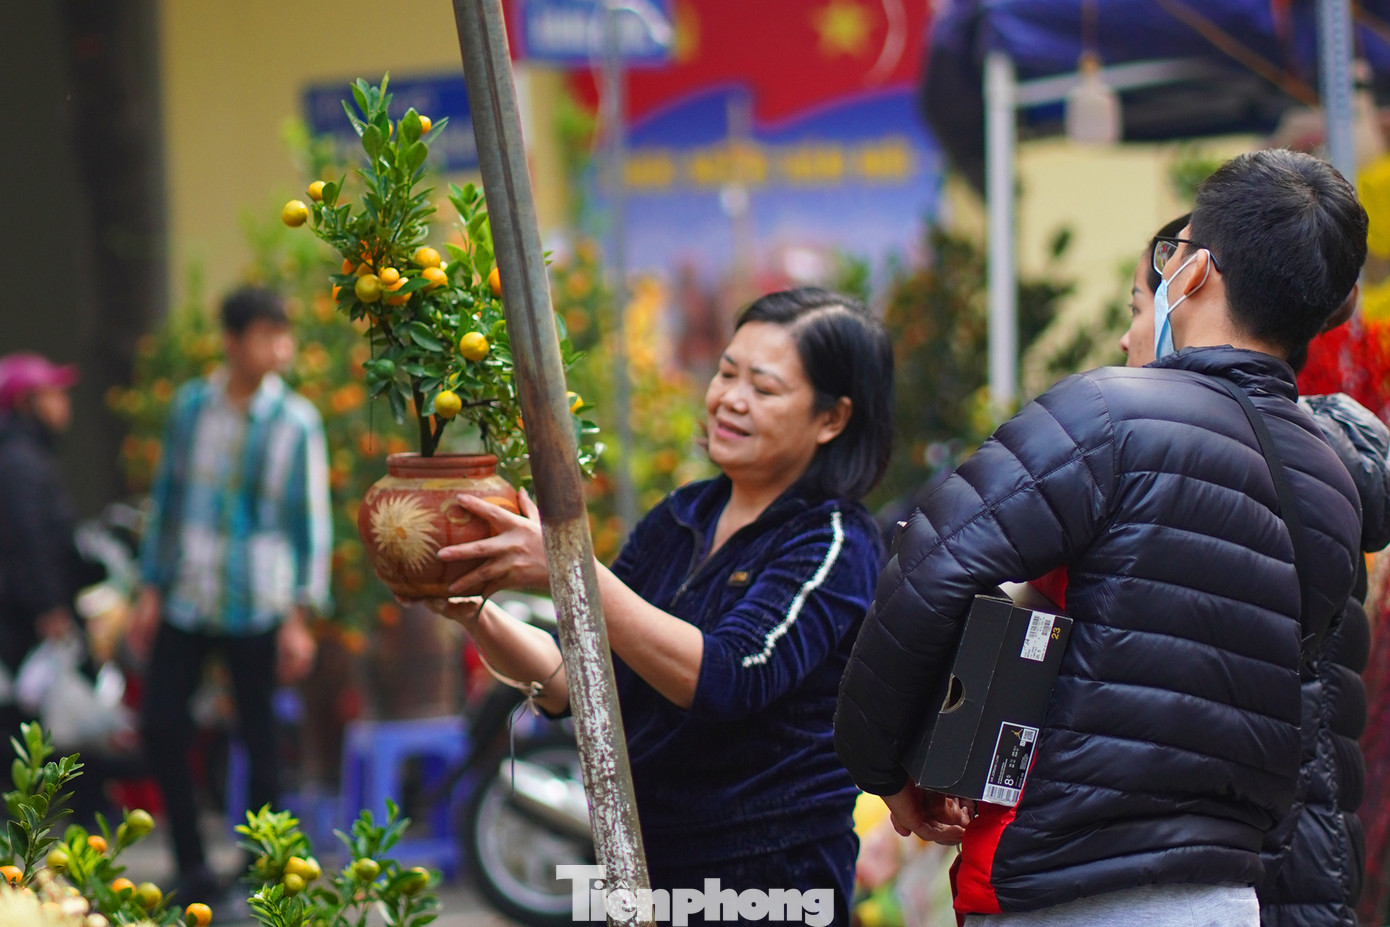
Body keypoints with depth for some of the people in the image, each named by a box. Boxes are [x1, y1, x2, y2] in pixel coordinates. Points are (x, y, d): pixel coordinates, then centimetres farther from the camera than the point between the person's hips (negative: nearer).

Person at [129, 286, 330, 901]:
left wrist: (301, 617, -8)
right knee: (160, 724, 1)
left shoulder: (295, 423, -5)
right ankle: (193, 868, 14)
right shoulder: (190, 406, 4)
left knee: (259, 740, 3)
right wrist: (151, 589, 9)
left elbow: (312, 522, -4)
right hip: (186, 602, 3)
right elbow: (167, 497, 11)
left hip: (256, 609, -3)